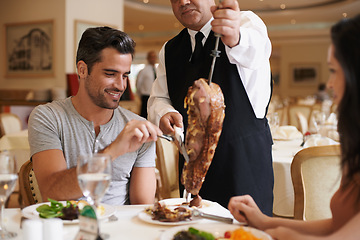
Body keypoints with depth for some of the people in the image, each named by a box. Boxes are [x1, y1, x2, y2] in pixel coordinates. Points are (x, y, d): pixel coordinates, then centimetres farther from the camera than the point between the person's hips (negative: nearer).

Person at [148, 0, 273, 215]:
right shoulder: (169, 51, 13)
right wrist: (164, 114, -10)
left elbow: (258, 48, -28)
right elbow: (158, 98, 14)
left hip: (246, 156, -4)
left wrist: (235, 38, -52)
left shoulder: (246, 22, -4)